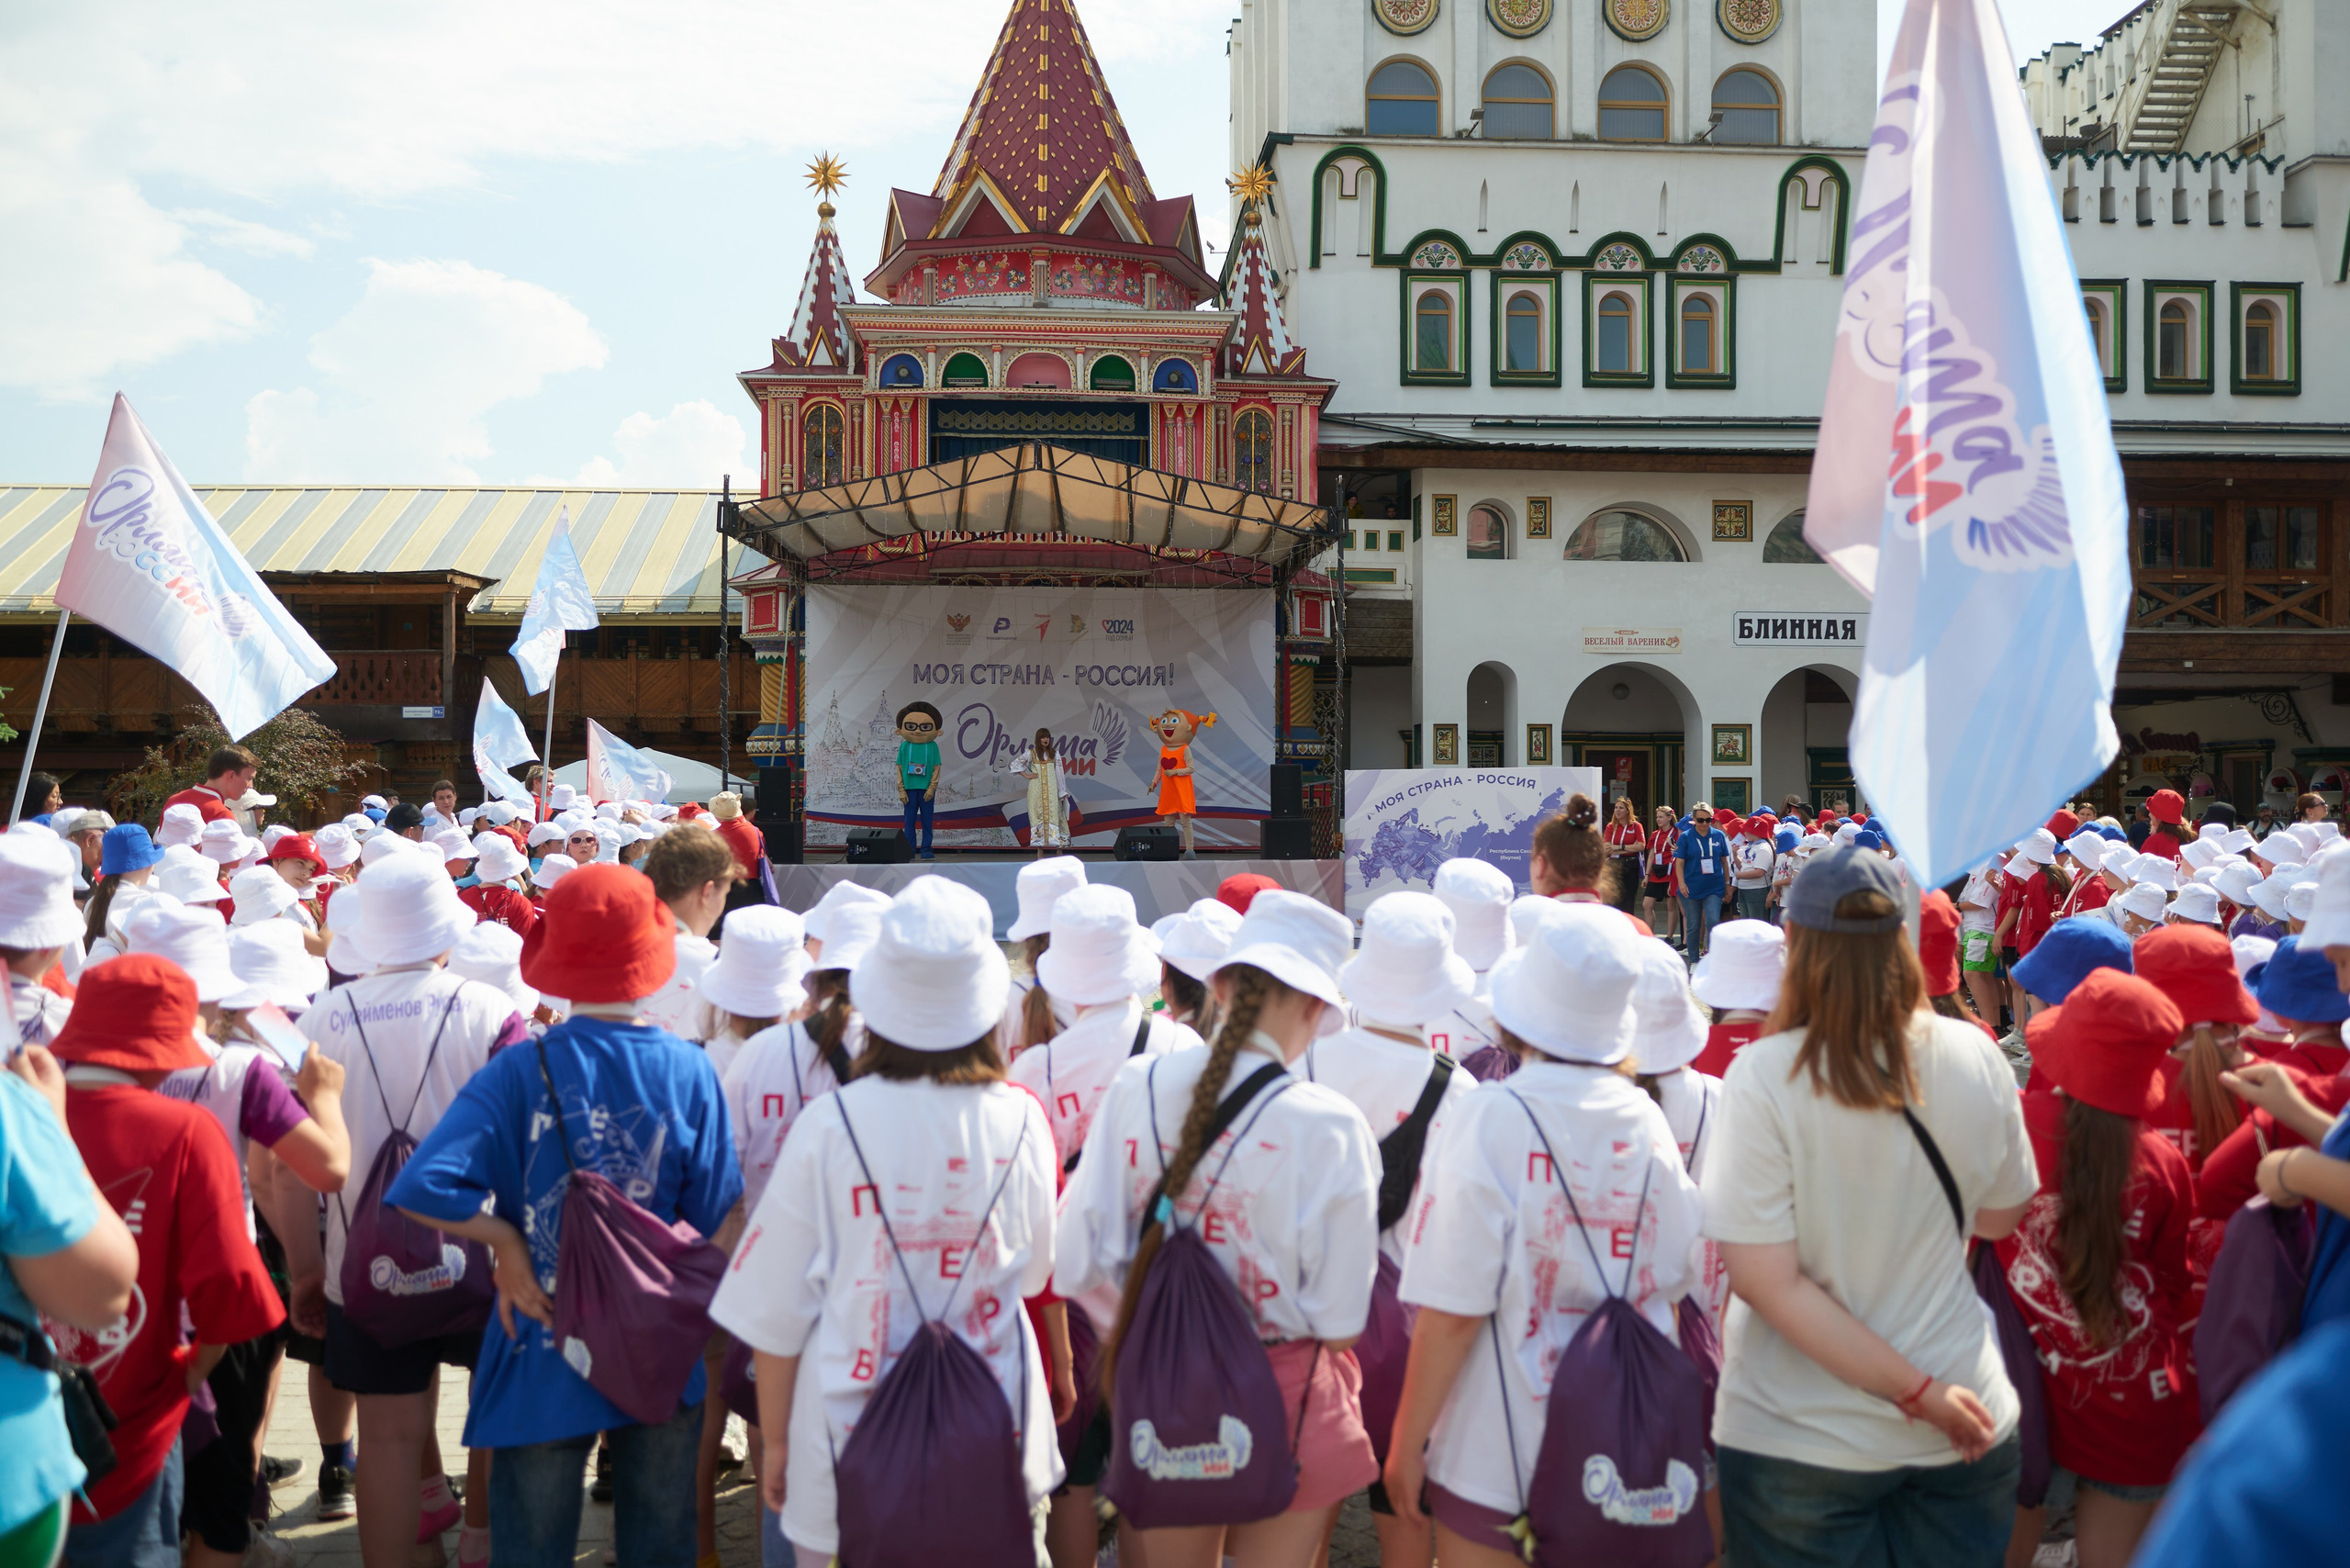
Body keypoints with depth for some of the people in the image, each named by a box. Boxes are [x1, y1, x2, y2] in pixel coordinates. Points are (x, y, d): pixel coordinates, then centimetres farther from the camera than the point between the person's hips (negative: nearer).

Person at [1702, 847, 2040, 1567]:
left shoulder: (1762, 1076, -19)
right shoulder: (1973, 1057, -9)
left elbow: (1763, 1278, -20)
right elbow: (1999, 1217, 6)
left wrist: (1917, 1391, -14)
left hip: (1799, 1441, -3)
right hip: (1968, 1424, 3)